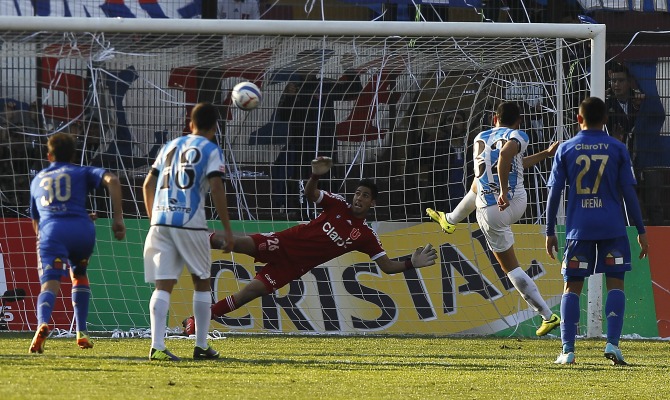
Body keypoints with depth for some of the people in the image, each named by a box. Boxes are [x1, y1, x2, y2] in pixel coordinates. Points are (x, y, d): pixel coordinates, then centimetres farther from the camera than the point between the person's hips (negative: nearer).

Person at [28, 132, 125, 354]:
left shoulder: (37, 180, 32)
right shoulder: (82, 172, 24)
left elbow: (35, 223, 37)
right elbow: (111, 180, 3)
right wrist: (118, 218, 1)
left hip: (50, 229, 0)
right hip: (82, 228, 0)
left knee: (49, 284, -15)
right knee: (78, 275, 28)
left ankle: (42, 324, -46)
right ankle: (82, 333, 21)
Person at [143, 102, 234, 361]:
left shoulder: (170, 147, 20)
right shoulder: (210, 150, 3)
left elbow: (148, 185, 20)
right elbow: (216, 189, -8)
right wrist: (227, 229, -4)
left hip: (161, 221, 4)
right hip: (190, 223, -4)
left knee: (163, 286, -2)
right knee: (201, 282, 12)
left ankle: (157, 346, -15)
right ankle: (201, 345, 14)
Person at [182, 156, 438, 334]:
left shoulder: (366, 236, 0)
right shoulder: (338, 205, 1)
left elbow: (387, 266, -1)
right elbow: (310, 194, -7)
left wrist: (411, 264, -17)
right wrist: (315, 176, -29)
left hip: (293, 267, 0)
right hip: (284, 243, 0)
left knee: (252, 292, -13)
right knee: (241, 244, -23)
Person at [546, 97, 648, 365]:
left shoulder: (566, 150, 2)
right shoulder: (617, 149, 1)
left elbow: (554, 192, 2)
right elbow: (629, 192, 1)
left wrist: (550, 231, 9)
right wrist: (641, 230, 6)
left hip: (579, 229, 1)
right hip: (612, 229, 0)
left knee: (572, 287, 6)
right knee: (615, 283, 4)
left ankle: (567, 350, 0)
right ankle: (612, 343, -10)